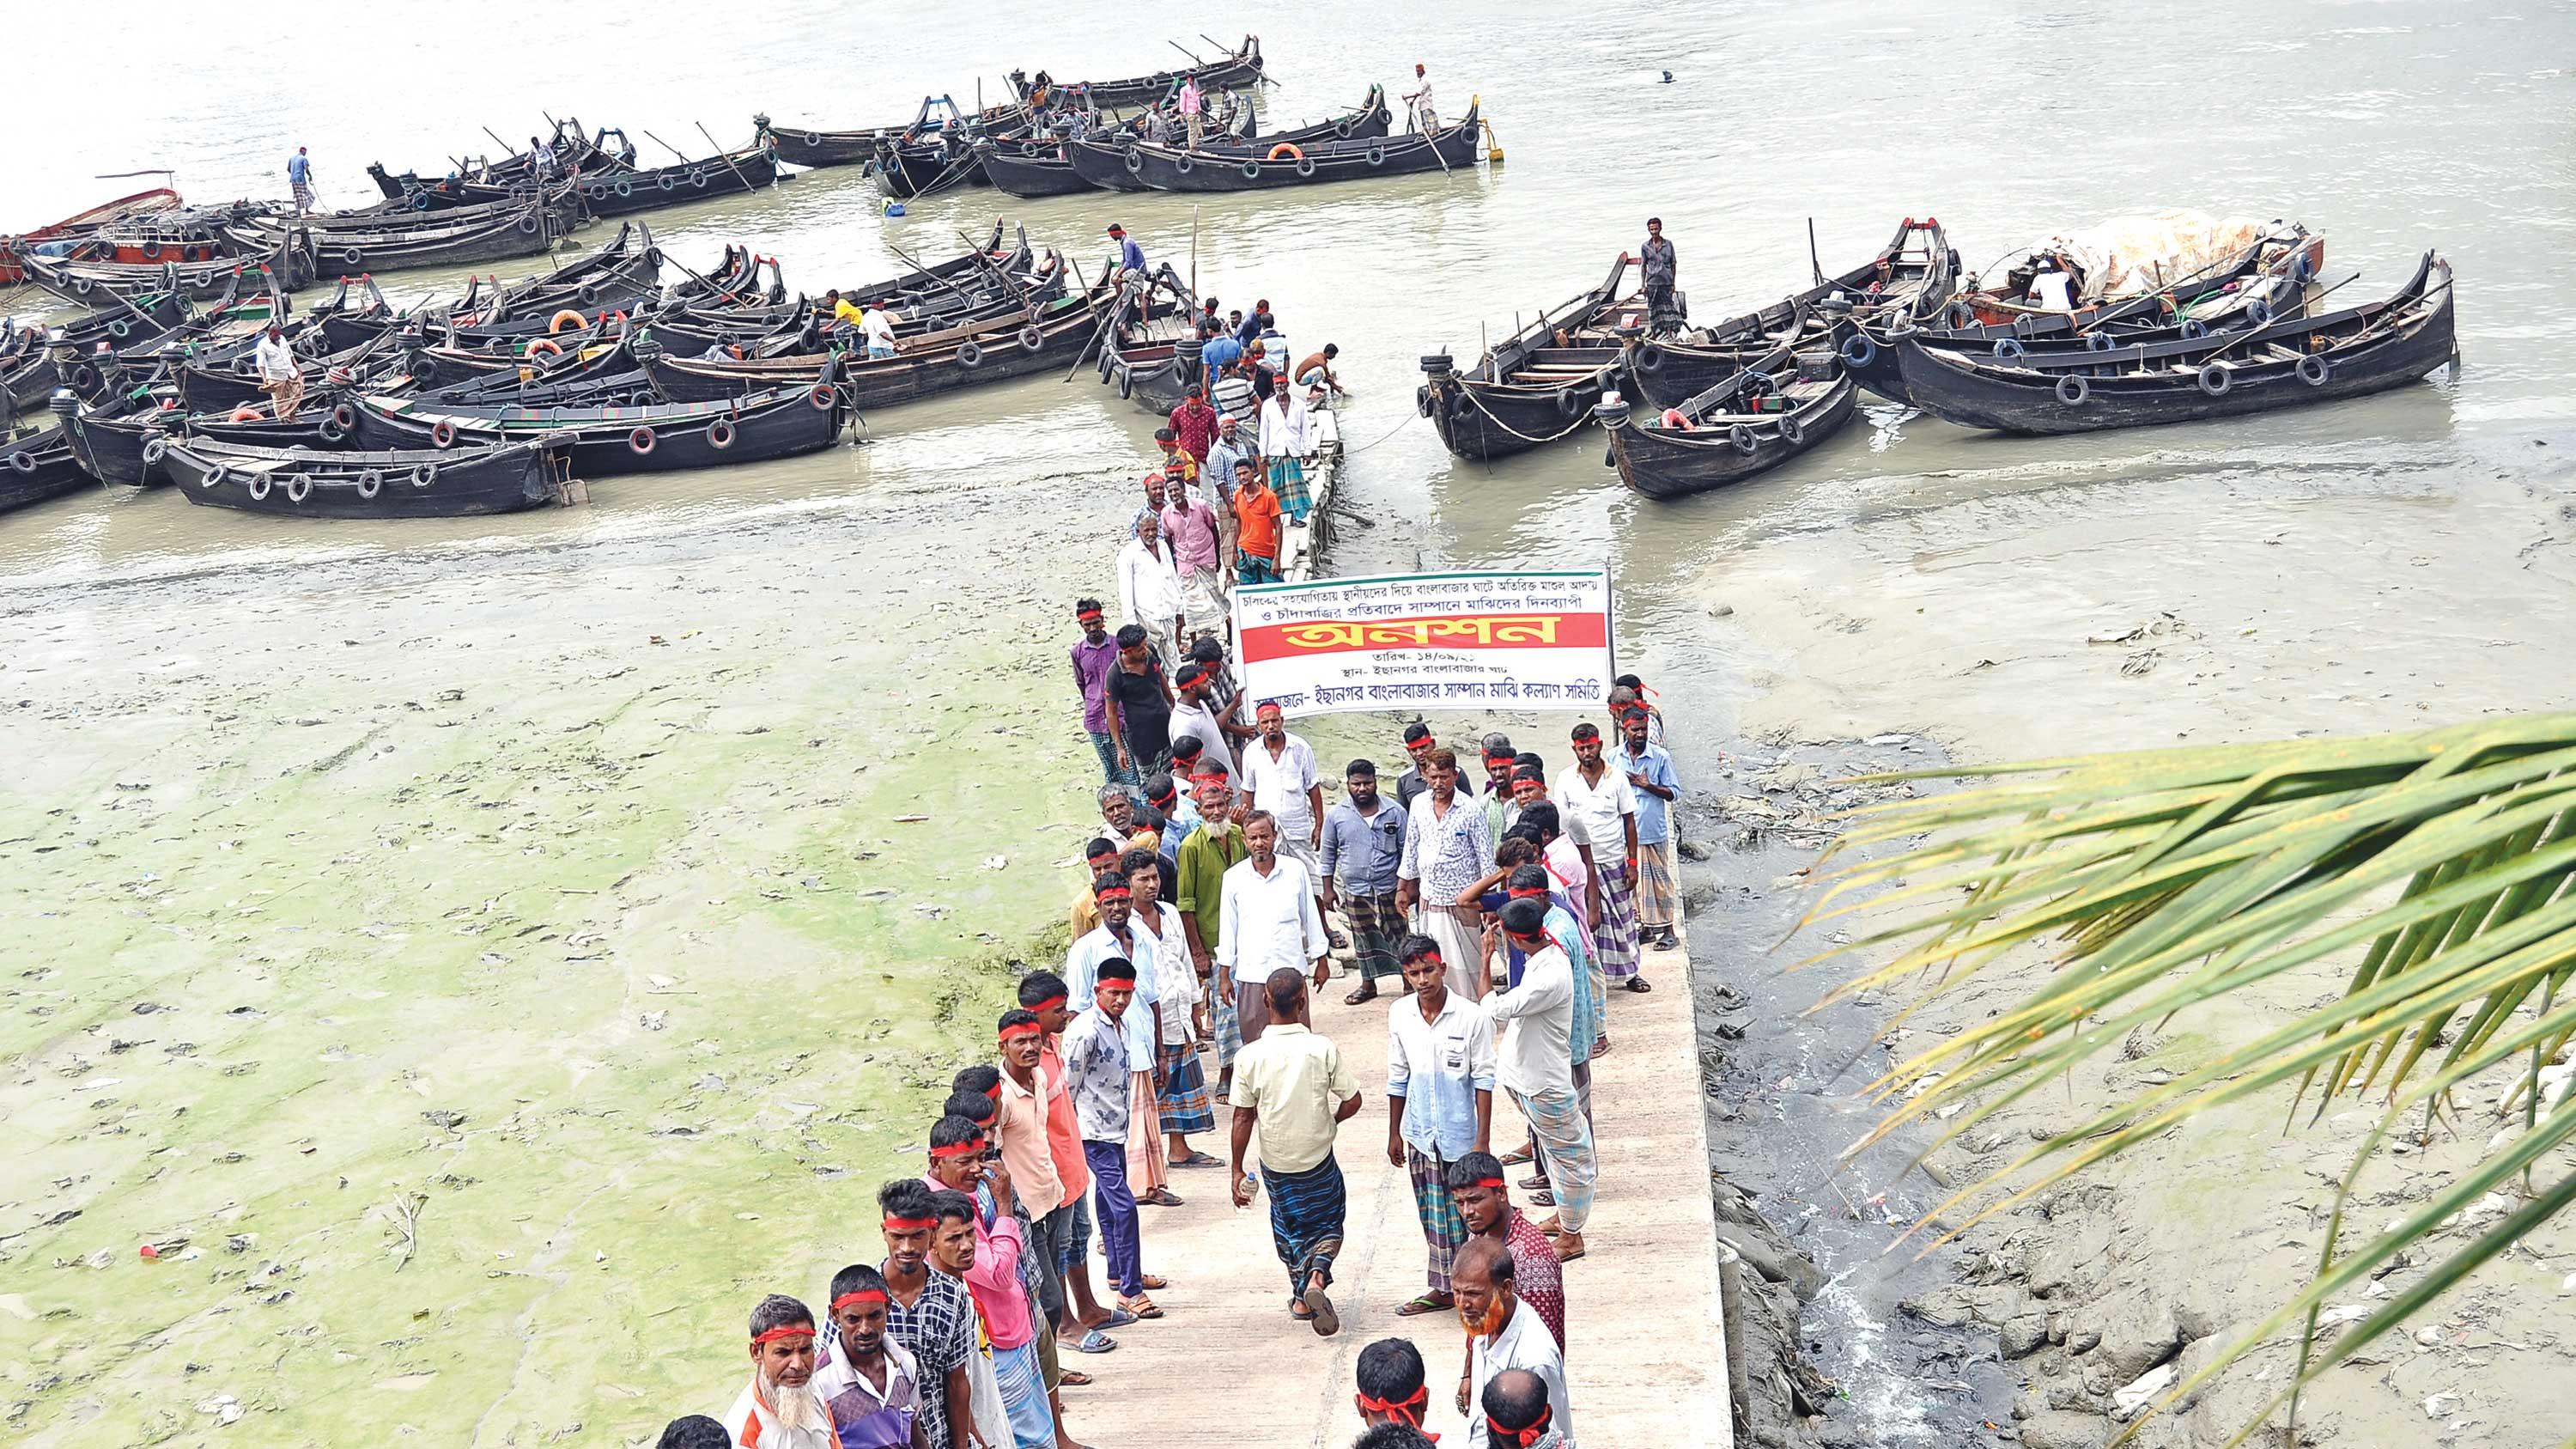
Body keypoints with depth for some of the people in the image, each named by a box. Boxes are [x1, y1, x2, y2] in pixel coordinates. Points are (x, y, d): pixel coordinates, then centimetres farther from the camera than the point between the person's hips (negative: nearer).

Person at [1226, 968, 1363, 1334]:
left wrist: (1237, 1169, -1)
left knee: (1289, 1227, 23)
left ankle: (1302, 1297, 26)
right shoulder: (1323, 1049, -15)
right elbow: (1352, 1101, -9)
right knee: (1328, 1227, 17)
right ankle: (1317, 1273, -10)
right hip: (1318, 1157, -1)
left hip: (1275, 1160, 1)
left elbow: (1243, 1117, -9)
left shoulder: (1250, 1056, -14)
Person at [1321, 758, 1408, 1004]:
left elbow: (1406, 852, 2)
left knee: (1398, 936, 4)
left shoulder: (1395, 812, -5)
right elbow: (1328, 854, 6)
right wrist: (1328, 889, 4)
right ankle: (1368, 984, 28)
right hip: (1354, 891, 1)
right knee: (1363, 939, 13)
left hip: (1389, 889, -1)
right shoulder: (1336, 815, -3)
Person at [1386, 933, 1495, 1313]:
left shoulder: (1470, 1016, -13)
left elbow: (1484, 1079, -9)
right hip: (1421, 1136, 4)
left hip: (1460, 1135, -4)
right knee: (1433, 1215, 11)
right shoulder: (1399, 1015, -1)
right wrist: (1394, 1133, 12)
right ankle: (1444, 1286, 24)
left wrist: (1482, 1139, -11)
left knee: (1467, 1209, 5)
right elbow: (1398, 1078, 9)